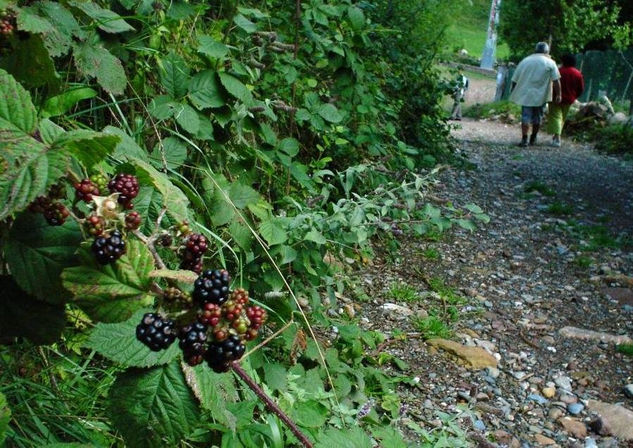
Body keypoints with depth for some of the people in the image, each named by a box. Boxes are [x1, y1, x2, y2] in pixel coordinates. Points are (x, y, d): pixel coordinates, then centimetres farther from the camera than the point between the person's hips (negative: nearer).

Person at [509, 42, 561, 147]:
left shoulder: (524, 61, 7)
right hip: (541, 95, -1)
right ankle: (533, 139, 24)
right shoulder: (550, 63, -1)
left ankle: (524, 139, -10)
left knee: (525, 117, 2)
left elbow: (514, 80, 7)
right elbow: (556, 81, -7)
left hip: (525, 94, 1)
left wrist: (513, 94, 16)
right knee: (537, 118, 14)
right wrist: (558, 95, -3)